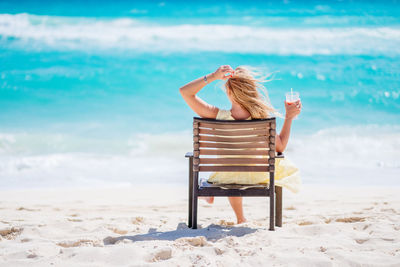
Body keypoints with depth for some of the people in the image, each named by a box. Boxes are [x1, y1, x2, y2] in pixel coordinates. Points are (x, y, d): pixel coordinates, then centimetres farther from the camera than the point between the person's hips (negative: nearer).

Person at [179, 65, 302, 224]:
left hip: (225, 179, 0)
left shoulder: (217, 116, -32)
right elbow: (281, 147, -11)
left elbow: (185, 91, -23)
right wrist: (289, 117, -7)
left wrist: (212, 77, -30)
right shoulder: (262, 121, -30)